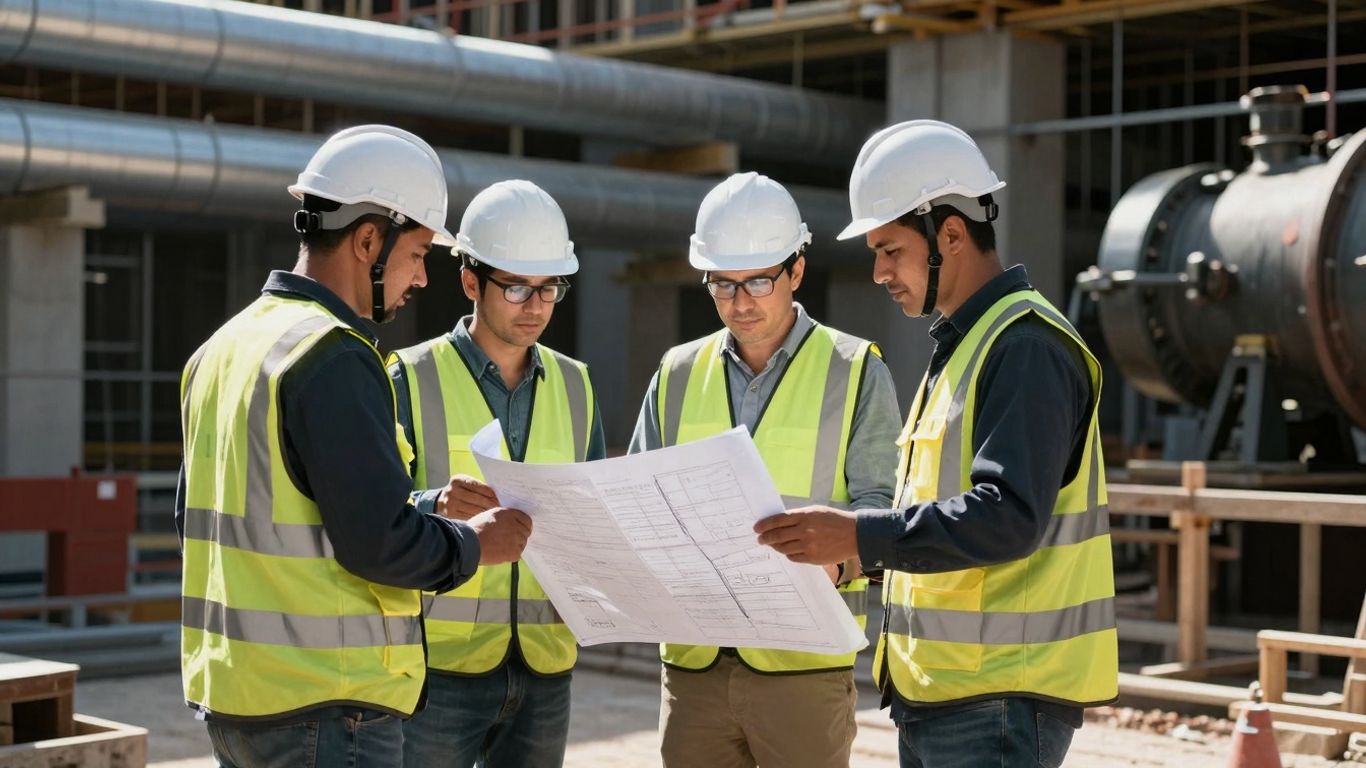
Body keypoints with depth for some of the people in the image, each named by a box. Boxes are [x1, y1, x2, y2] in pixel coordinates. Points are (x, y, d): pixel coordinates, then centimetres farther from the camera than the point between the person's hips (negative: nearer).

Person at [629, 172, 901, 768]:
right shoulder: (678, 374, 13)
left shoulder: (856, 371, 2)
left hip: (806, 664, -3)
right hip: (694, 659, 3)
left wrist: (838, 560, -26)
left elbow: (881, 504, -5)